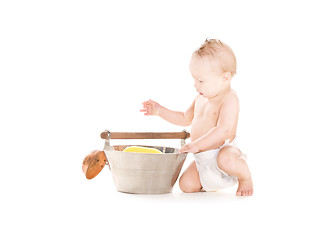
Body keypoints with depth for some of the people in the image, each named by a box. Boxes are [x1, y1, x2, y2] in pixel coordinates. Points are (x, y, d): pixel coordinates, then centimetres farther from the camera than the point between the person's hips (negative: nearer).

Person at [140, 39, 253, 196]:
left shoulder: (229, 99, -16)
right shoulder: (201, 98, 12)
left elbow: (223, 130, -28)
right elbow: (186, 119, 28)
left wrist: (196, 145, -33)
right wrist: (160, 111, 19)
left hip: (224, 149, -8)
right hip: (201, 159, 8)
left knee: (226, 160, -40)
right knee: (186, 185, -8)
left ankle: (245, 177, -7)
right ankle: (210, 183, 24)